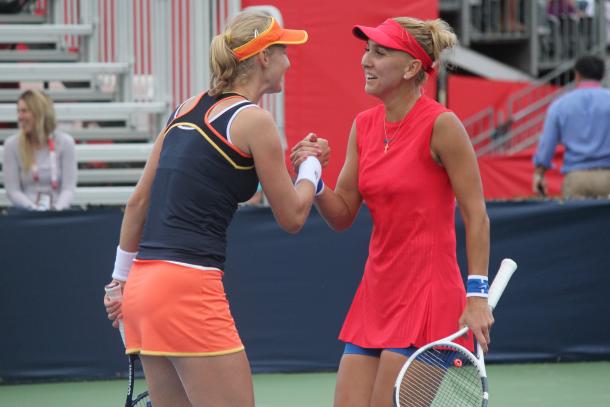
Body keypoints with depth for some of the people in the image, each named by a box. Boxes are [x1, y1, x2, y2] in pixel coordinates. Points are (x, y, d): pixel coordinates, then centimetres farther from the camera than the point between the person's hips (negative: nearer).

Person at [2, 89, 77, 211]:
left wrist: (56, 209, -22)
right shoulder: (12, 145, 1)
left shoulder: (65, 142, 2)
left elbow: (69, 188, -2)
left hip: (58, 213, 1)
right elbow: (12, 190, -3)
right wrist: (35, 209, -19)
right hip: (24, 214, 0)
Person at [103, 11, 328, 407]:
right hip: (190, 286, -8)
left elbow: (138, 202, 19)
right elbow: (292, 217, 1)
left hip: (144, 285, 8)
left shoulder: (187, 109, 16)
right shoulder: (254, 121, -5)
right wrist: (312, 164, 19)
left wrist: (121, 278, 26)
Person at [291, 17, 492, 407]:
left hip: (426, 295, -7)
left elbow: (476, 216, -10)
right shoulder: (364, 126, 9)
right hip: (376, 292, 7)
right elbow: (342, 215, 12)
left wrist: (477, 295, -15)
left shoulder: (440, 125, -12)